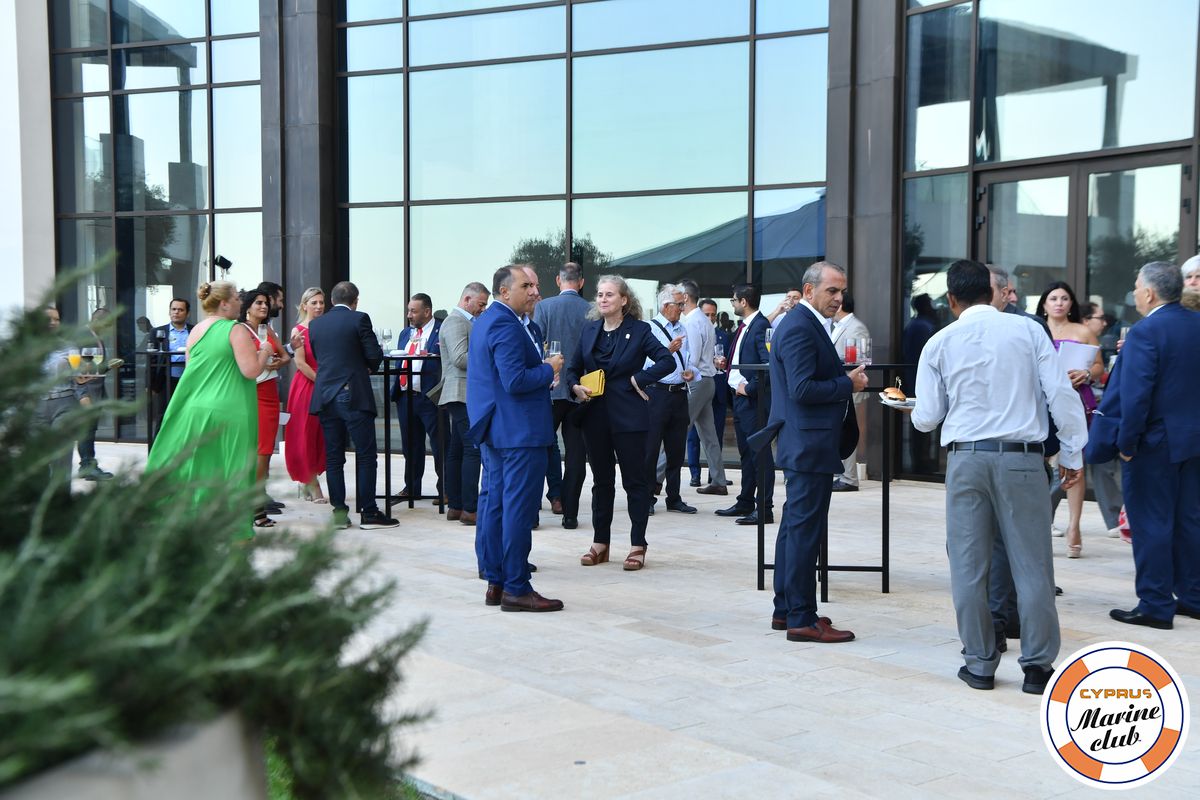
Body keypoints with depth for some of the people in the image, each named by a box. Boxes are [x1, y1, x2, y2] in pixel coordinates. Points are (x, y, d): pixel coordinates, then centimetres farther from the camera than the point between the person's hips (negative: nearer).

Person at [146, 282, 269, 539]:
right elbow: (251, 371, -17)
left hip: (194, 409, 6)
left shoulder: (195, 330, 10)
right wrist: (265, 353, 1)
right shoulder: (236, 330, -10)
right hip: (228, 412, -6)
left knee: (198, 468, 13)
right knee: (230, 469, 1)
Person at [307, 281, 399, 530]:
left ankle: (339, 511, 8)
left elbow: (317, 357, 14)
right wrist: (370, 368, 15)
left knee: (333, 456, 8)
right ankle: (368, 512, -1)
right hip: (354, 395, -5)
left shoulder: (315, 324, 9)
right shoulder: (359, 319, -5)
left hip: (325, 396, 5)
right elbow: (374, 355, -7)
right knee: (365, 455, 0)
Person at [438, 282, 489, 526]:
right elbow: (460, 358, -20)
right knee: (473, 449, -12)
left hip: (465, 395, 11)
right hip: (464, 394, -11)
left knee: (456, 450, 10)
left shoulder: (467, 321, 21)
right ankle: (470, 508, -12)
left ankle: (455, 506, 14)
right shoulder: (455, 321, -11)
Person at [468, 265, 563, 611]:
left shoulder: (484, 321, 15)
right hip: (519, 430, -11)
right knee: (518, 508, -6)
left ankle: (494, 582, 19)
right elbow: (516, 381, -25)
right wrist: (548, 369, -10)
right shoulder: (506, 326, -18)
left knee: (493, 502, 12)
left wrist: (541, 367, 16)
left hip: (492, 429, 11)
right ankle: (516, 589, -2)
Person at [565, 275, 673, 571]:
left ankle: (638, 546, 7)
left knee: (635, 480, 1)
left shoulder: (639, 330, -4)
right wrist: (575, 386, -5)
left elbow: (667, 361, -11)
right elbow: (573, 368, 14)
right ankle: (600, 543, 19)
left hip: (628, 416, -5)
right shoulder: (589, 330, 10)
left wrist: (638, 380, -14)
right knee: (601, 480, 11)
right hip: (595, 415, 5)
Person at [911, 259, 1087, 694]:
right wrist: (1071, 453, 6)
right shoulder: (1028, 330, 1)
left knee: (968, 566, 9)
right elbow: (1061, 393, -3)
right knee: (1031, 564, 6)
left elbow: (926, 418, 3)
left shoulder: (940, 343, 3)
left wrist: (916, 411, 26)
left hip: (966, 459, 1)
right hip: (1021, 459, -1)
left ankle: (980, 664, 15)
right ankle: (1037, 666, 10)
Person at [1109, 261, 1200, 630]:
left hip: (1155, 443, -8)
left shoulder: (1144, 333, -18)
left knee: (1151, 524, 0)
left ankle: (1155, 606, 5)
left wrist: (1126, 443, -15)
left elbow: (1136, 395, -22)